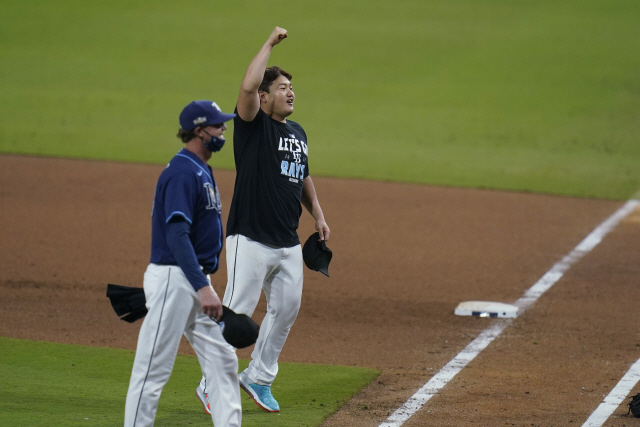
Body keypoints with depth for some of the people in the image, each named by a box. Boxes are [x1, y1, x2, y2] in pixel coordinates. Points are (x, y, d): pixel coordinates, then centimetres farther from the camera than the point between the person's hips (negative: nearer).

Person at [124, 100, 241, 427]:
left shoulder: (201, 171, 15)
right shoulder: (181, 173, -17)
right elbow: (177, 235, -25)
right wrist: (203, 288, -31)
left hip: (196, 280, 10)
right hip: (172, 280, -10)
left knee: (222, 360, 10)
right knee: (154, 369, -5)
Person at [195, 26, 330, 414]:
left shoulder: (297, 132, 15)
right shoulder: (252, 125, -8)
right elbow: (248, 86, -27)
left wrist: (318, 215, 17)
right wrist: (270, 44, -18)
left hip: (289, 244, 8)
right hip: (251, 240, -8)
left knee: (287, 310, 14)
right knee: (236, 314, -6)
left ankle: (259, 377, 30)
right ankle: (212, 388, 3)